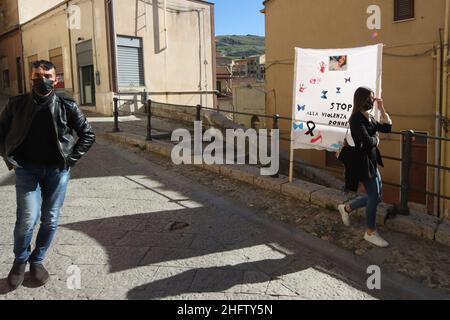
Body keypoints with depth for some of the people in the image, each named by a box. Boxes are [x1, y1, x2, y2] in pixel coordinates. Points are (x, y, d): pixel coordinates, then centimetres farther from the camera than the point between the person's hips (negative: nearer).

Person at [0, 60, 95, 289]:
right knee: (28, 219, -10)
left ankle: (37, 261, 28)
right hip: (27, 169, -1)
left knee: (50, 220, 6)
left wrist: (70, 159, -1)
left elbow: (88, 135, 5)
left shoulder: (67, 106, -2)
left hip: (57, 170, 1)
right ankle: (20, 260, 18)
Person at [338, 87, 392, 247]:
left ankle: (347, 208, 30)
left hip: (372, 161, 9)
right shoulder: (357, 119, -18)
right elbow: (367, 141, -27)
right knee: (374, 197, -1)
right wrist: (376, 139, -6)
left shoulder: (369, 118, 11)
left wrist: (382, 109, 8)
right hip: (363, 163, -9)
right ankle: (371, 233, 15)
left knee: (376, 196, 14)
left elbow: (387, 127, 13)